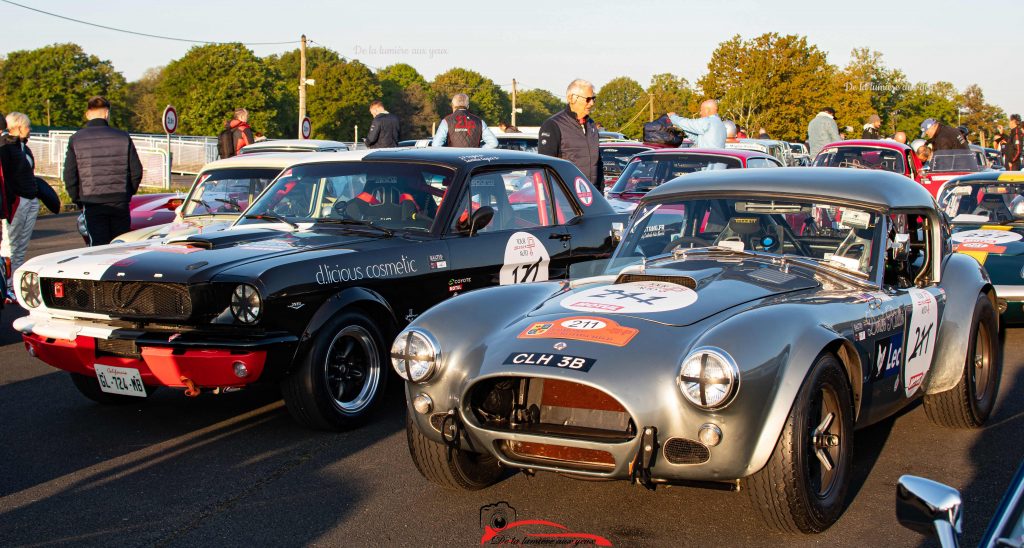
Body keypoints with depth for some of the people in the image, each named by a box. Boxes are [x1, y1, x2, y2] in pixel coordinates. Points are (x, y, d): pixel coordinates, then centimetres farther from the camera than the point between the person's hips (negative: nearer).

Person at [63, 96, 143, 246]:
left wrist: (78, 199, 11)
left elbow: (69, 175, -1)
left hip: (92, 204, -1)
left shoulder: (76, 140, 0)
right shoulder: (123, 137, 0)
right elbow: (136, 171, 2)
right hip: (120, 203, 1)